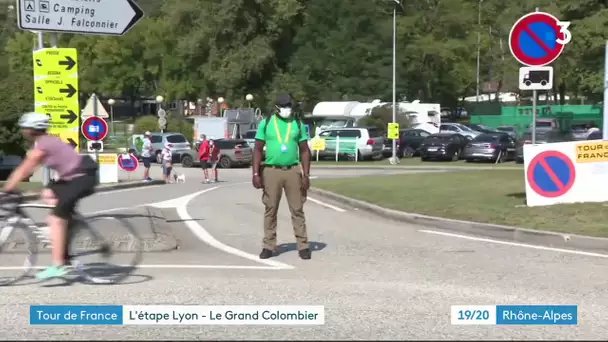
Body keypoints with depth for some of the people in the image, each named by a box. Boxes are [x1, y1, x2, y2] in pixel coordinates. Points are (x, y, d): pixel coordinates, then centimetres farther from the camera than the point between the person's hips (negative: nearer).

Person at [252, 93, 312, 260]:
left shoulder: (298, 124, 7)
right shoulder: (265, 123, 3)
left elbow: (304, 150, 8)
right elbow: (258, 149, 3)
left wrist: (306, 174, -1)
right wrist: (256, 173, -5)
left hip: (293, 171, 1)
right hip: (271, 171, -1)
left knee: (297, 209, 1)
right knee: (270, 210, 3)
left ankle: (303, 245, 5)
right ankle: (269, 246, 10)